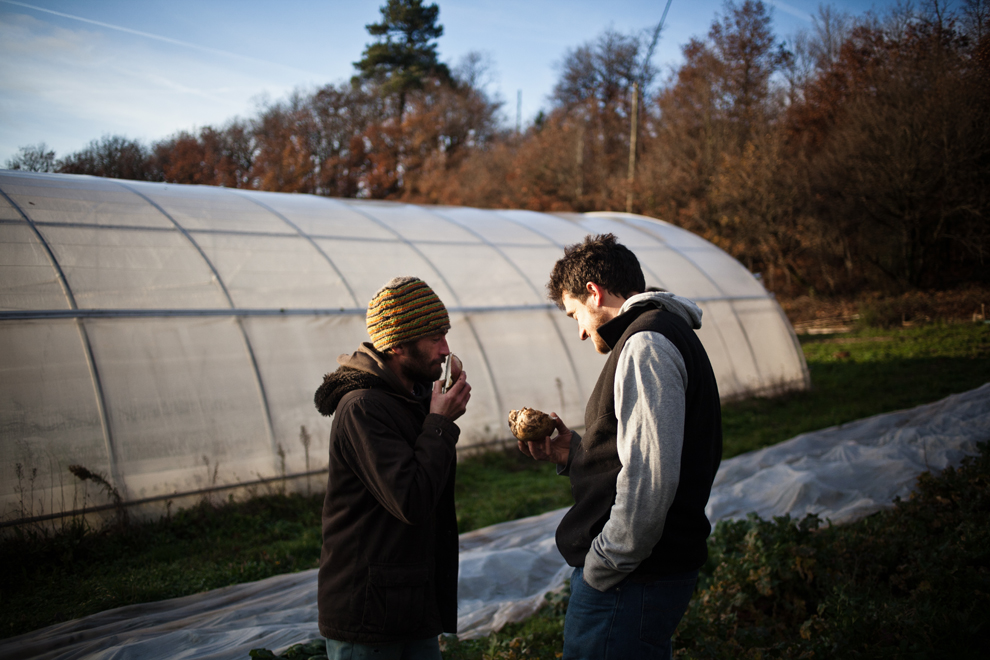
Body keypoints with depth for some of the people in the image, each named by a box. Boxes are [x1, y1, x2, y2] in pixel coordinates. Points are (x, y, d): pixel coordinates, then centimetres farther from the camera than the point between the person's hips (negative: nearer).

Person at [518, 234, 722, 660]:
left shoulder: (646, 345, -16)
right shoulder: (672, 336, 17)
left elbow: (649, 484, -25)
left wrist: (599, 569, -16)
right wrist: (573, 453, 11)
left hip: (628, 583, -10)